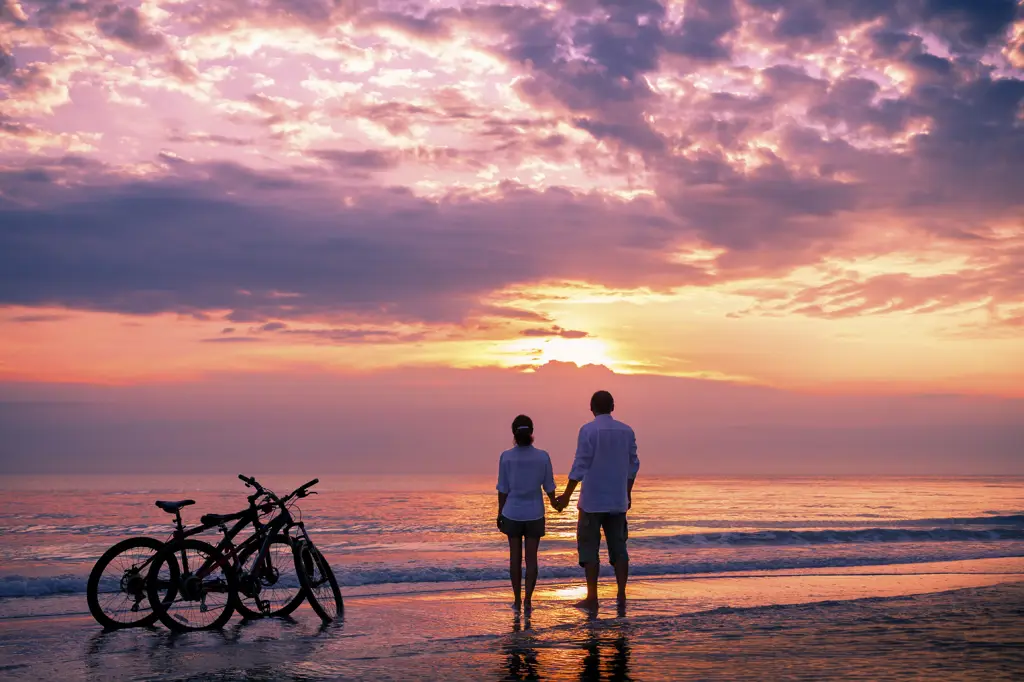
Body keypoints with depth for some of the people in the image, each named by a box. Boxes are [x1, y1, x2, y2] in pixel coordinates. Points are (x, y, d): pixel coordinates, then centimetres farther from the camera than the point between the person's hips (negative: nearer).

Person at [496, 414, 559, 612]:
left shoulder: (506, 457, -9)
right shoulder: (542, 457, -8)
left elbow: (503, 489, -4)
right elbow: (549, 487, 0)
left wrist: (500, 514, 7)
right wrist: (554, 502, 21)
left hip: (512, 514, 0)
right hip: (534, 514, 0)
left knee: (515, 557, 10)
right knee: (531, 558, 6)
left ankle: (517, 600, 15)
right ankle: (528, 599, 0)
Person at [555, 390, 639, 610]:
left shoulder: (588, 430, -11)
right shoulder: (627, 431, 5)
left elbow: (580, 466, -13)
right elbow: (633, 465, 10)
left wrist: (566, 496, -8)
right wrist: (628, 493, 22)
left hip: (593, 501, -4)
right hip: (618, 500, 5)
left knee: (589, 547, 3)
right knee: (618, 547, 10)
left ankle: (592, 597, 3)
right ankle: (621, 596, 6)